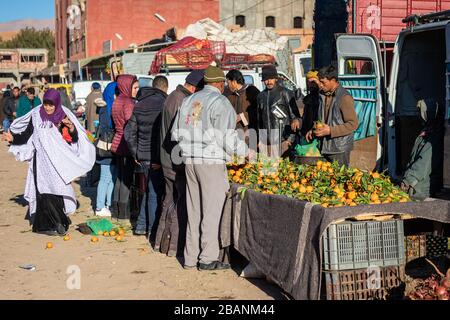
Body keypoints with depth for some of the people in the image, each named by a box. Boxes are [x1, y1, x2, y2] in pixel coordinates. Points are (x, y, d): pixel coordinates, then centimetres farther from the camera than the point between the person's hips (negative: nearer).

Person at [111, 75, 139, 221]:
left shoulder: (117, 101, 13)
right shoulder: (128, 103, -16)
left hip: (118, 142, 9)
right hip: (127, 144, -9)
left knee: (120, 176, 15)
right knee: (127, 177, -2)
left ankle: (116, 209, 21)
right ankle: (123, 211, 3)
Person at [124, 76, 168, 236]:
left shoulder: (139, 104, 10)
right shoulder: (163, 104, -12)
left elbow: (129, 132, 11)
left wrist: (135, 154, 14)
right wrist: (161, 157, -17)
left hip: (142, 156, 7)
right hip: (156, 157, -7)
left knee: (149, 190, 19)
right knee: (155, 192, 3)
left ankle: (141, 226, 22)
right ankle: (151, 228, 10)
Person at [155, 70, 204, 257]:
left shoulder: (172, 97, 14)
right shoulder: (183, 101, -18)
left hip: (168, 161, 10)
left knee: (170, 200, 17)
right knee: (182, 204, -3)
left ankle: (163, 242, 26)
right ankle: (176, 246, 3)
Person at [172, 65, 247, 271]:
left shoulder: (189, 100, 12)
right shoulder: (220, 102, -7)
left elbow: (176, 133, 13)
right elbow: (227, 138, -12)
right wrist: (244, 150, 4)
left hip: (190, 161, 7)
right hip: (212, 161, -6)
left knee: (194, 210, 12)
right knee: (212, 210, 1)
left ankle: (191, 257, 17)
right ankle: (208, 258, 4)